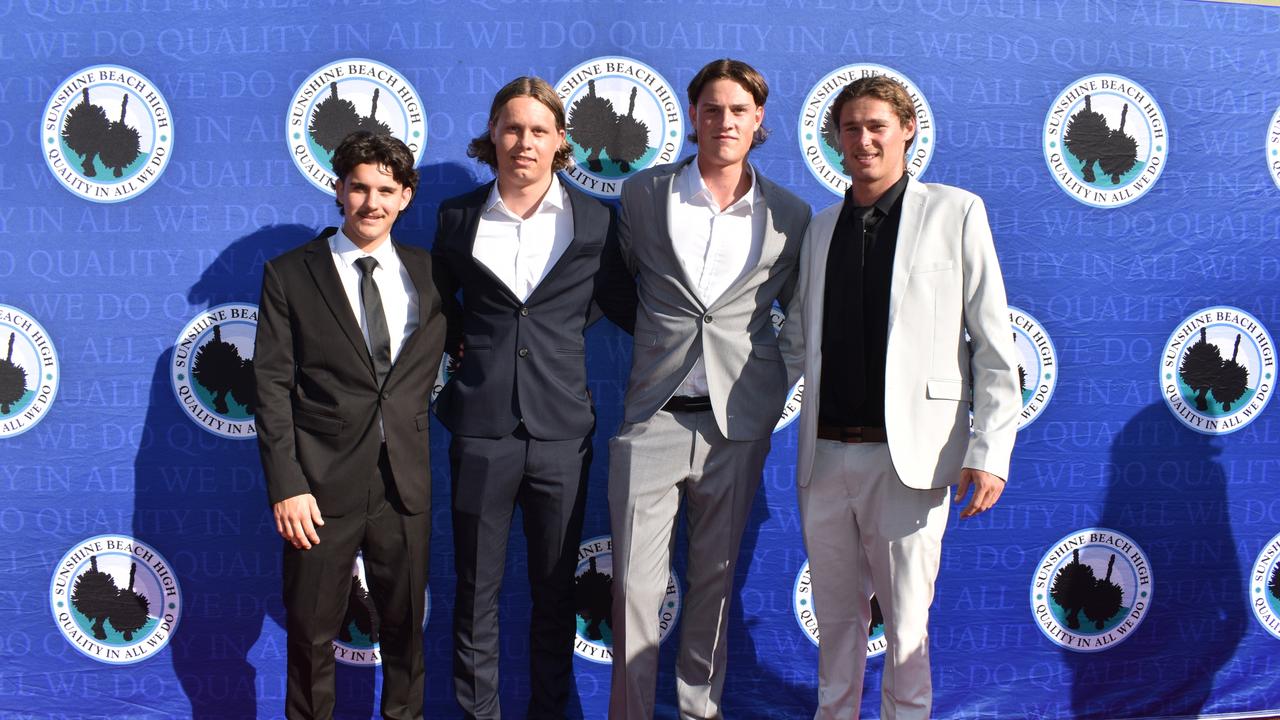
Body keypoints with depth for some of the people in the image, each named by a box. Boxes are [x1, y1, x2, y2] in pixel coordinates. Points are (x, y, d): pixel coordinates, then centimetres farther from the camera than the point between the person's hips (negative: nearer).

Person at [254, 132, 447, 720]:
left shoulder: (428, 273, 7)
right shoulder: (289, 274, -1)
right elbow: (272, 386, -5)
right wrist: (285, 485, -11)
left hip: (404, 479, 3)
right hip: (323, 481, -2)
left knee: (406, 624, 13)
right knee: (311, 631, 8)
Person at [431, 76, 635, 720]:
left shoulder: (594, 221, 3)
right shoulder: (459, 218, 5)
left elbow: (625, 305, 11)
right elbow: (434, 303, 19)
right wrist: (455, 347, 7)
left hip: (562, 429, 0)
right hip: (481, 427, 0)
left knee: (555, 592, 10)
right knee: (476, 590, 8)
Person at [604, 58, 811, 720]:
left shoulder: (790, 215, 3)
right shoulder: (643, 194, 1)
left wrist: (779, 389, 9)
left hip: (739, 418, 1)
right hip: (653, 415, -1)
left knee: (715, 576, 12)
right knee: (636, 581, -2)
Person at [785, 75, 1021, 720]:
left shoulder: (955, 213, 1)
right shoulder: (820, 229, 13)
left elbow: (994, 346, -3)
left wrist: (989, 452, -9)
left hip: (908, 457, -4)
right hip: (827, 455, 4)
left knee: (906, 623, 5)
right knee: (837, 618, 15)